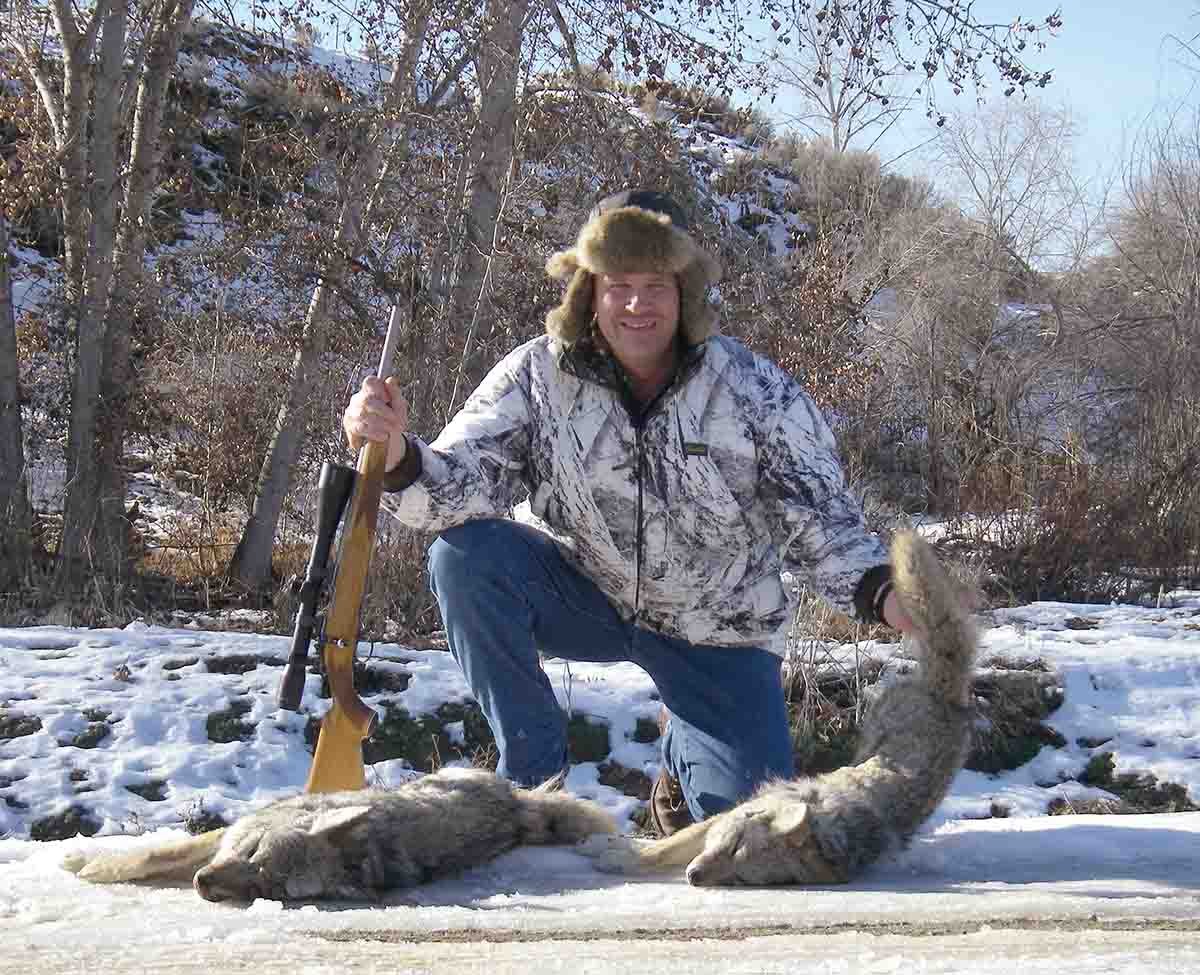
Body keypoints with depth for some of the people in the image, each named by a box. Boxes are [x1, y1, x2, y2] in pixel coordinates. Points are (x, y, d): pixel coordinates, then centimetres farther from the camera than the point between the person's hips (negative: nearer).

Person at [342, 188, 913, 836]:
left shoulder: (758, 391, -15)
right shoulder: (538, 376, -13)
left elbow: (822, 521, -15)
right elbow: (460, 489, -24)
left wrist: (880, 590, -36)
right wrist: (398, 456, -47)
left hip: (714, 632, 0)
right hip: (584, 594, 1)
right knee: (465, 558, -28)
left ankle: (682, 746, 29)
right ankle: (532, 773, -9)